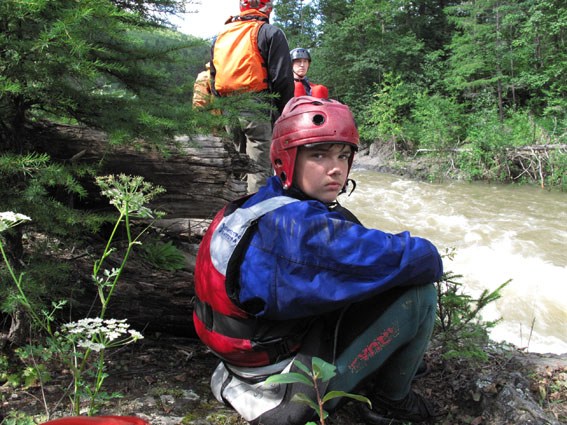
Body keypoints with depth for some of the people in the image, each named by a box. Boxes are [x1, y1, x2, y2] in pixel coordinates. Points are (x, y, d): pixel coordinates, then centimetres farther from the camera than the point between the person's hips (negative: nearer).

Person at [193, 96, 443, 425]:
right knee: (418, 290, -12)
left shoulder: (268, 206, 0)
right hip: (285, 391, -9)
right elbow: (411, 259, -29)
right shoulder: (299, 225, -30)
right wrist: (430, 261, -7)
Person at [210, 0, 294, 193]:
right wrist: (285, 113, -2)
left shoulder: (220, 36, 18)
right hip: (258, 109, -6)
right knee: (259, 169, -5)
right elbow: (282, 78, -8)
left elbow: (214, 78, 20)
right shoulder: (270, 33, -2)